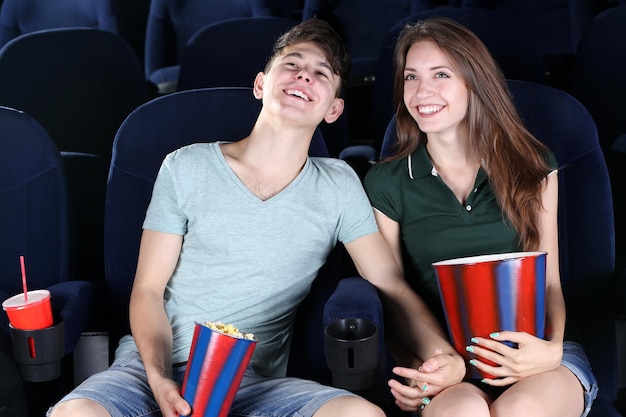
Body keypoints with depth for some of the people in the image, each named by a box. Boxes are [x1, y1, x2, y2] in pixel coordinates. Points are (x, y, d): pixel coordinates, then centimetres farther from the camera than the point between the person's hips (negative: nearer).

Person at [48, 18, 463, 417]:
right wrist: (160, 378, -14)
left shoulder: (337, 187, 7)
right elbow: (148, 290, 3)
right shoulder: (185, 168, 4)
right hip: (155, 367, -2)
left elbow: (391, 282, 4)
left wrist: (440, 349, -17)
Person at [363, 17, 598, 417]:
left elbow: (549, 282, 7)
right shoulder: (386, 184, 4)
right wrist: (415, 368, -14)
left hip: (531, 354, 2)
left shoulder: (534, 167, 8)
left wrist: (551, 348, -14)